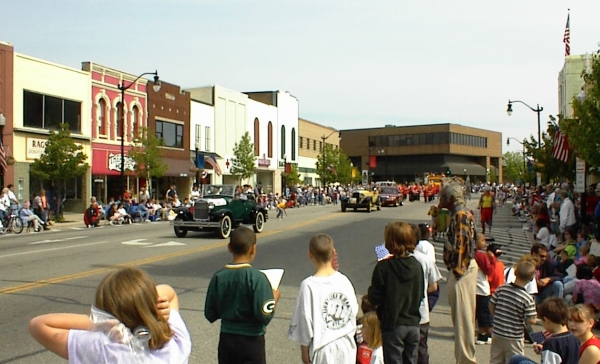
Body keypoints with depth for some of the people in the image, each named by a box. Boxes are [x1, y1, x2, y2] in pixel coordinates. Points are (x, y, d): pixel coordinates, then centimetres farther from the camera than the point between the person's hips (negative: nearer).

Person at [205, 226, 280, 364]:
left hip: (226, 339, 4)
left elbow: (210, 314, 1)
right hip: (251, 341, -4)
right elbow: (264, 316, -20)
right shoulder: (257, 278, -18)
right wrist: (274, 299, -3)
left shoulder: (218, 277, -5)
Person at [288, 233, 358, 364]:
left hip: (323, 347, -4)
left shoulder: (309, 285, -18)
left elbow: (305, 320, -13)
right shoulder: (344, 280, -6)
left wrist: (304, 350, -4)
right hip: (346, 345, 4)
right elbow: (354, 311, 3)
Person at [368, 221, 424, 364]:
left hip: (393, 325, -4)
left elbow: (374, 298, -13)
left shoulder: (383, 267, -16)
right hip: (413, 323, 5)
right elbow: (420, 295, 8)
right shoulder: (417, 266, 0)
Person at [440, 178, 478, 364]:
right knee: (463, 315, 17)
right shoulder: (463, 213, 14)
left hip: (462, 269, -11)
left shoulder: (460, 215, -17)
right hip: (465, 267, 11)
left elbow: (461, 244, -23)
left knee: (462, 315, -3)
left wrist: (457, 269, -21)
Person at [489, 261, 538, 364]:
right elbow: (530, 321, -19)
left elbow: (491, 306, 1)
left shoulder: (501, 289, -8)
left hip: (497, 333, 4)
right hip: (514, 338, -4)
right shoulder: (527, 298, -19)